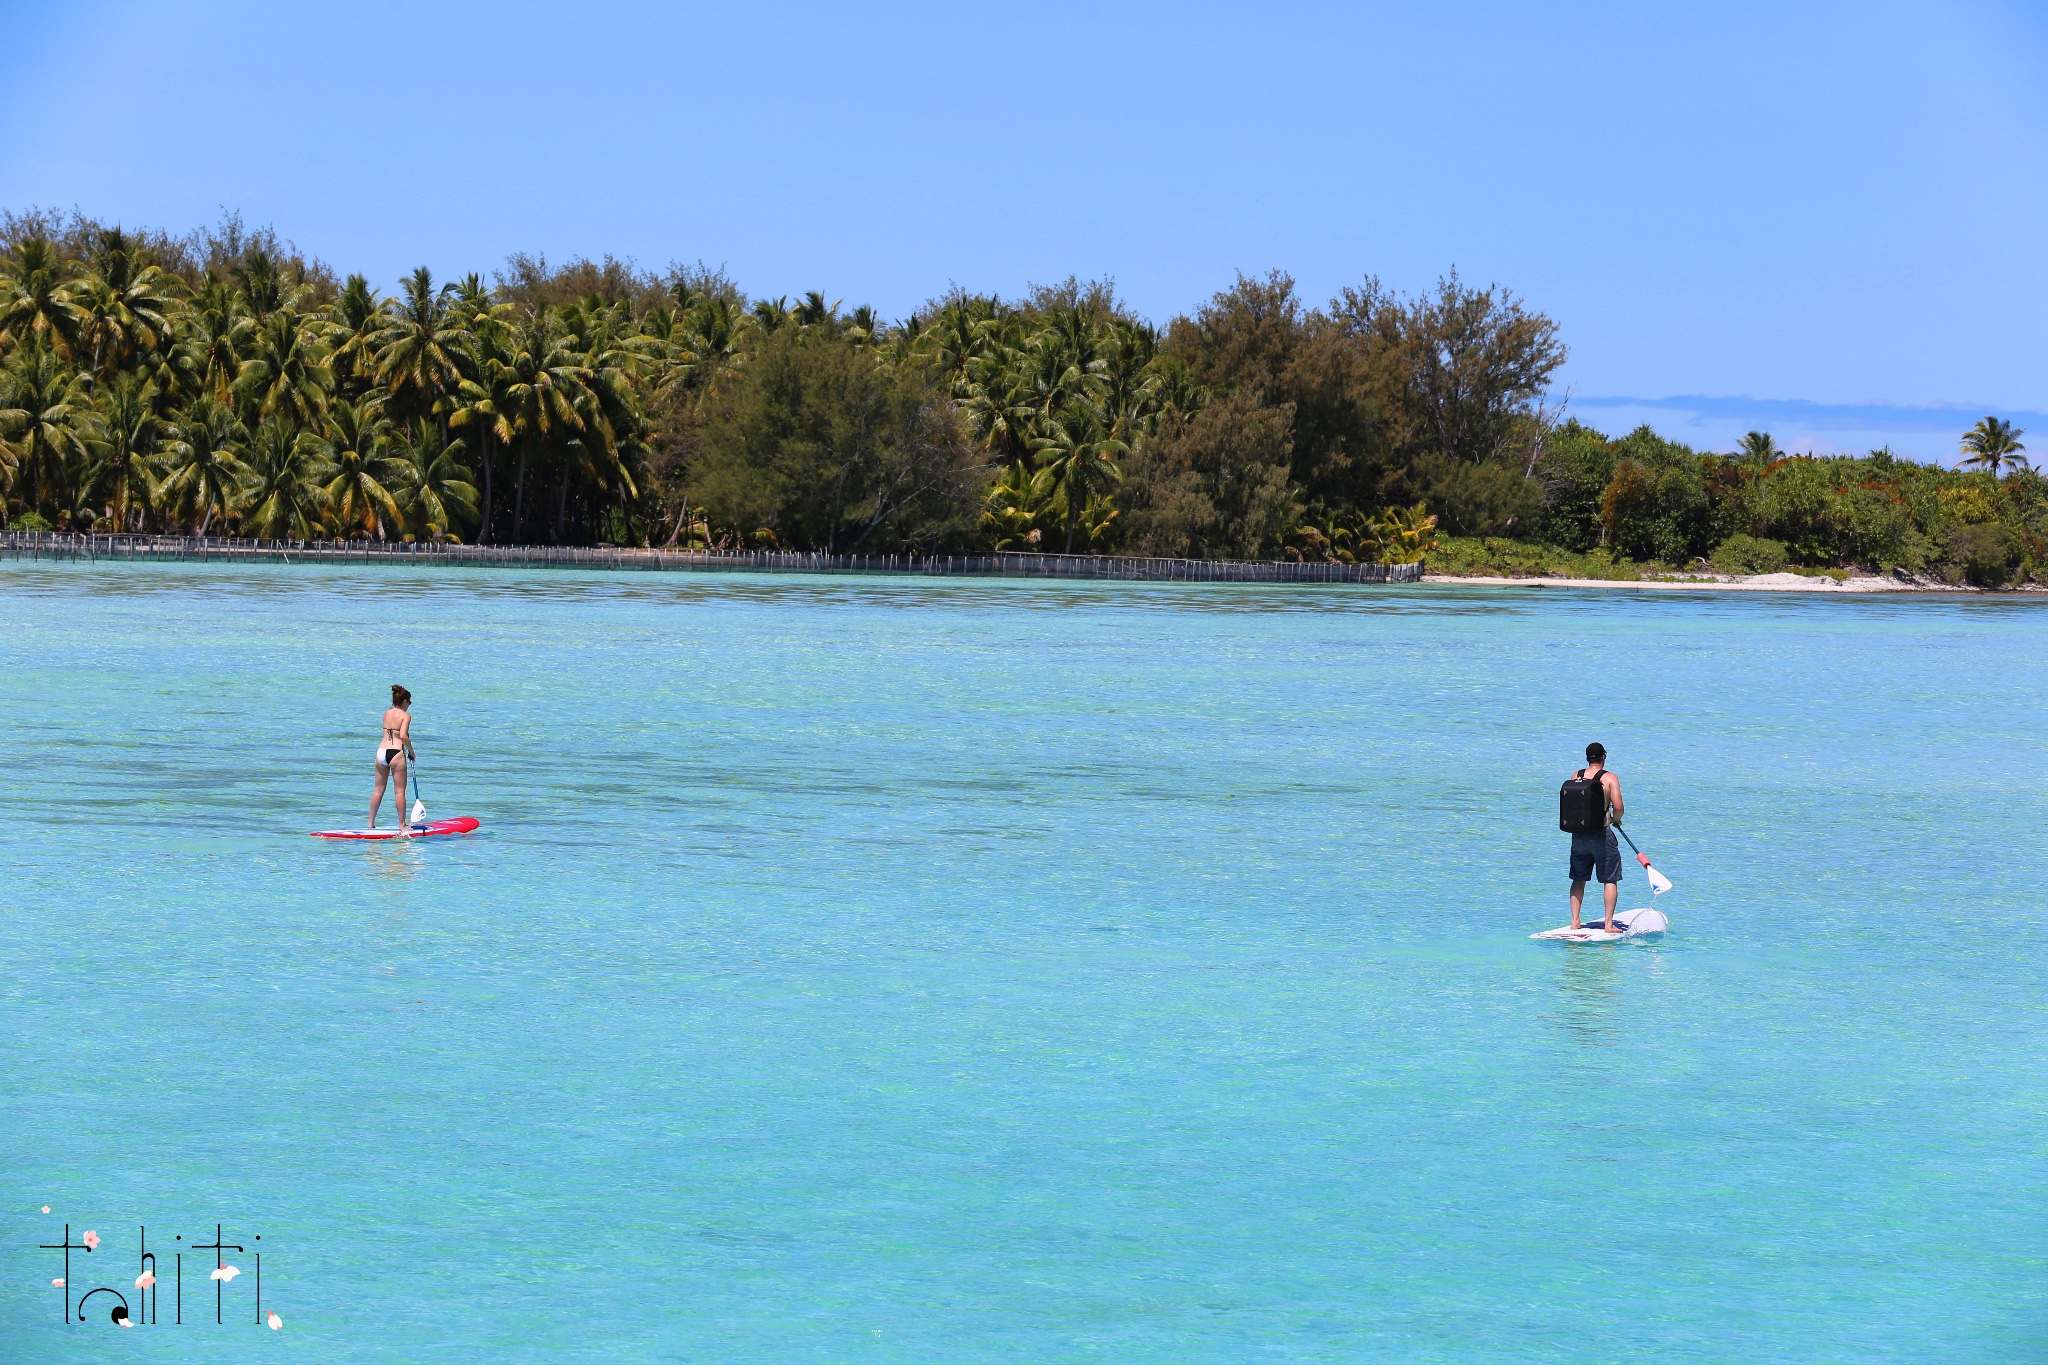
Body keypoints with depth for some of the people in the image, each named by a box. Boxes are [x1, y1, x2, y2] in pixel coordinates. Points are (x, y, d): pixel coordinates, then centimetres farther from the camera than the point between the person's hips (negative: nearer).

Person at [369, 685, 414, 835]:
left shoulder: (387, 714, 12)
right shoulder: (405, 715, -5)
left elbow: (389, 732, 11)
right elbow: (403, 736, -17)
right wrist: (411, 751, -5)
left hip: (381, 752, 6)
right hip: (396, 753, -6)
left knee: (379, 789, 13)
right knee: (400, 791, 2)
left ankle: (371, 823, 16)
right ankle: (402, 825, 5)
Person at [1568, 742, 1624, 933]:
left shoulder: (1575, 776, 4)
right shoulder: (1610, 778, -7)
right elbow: (1618, 807, -13)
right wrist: (1616, 819, 7)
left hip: (1579, 835, 4)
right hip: (1602, 835, -4)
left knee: (1578, 880, 16)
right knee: (1610, 880, 4)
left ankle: (1575, 921, 13)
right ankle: (1608, 923, -1)